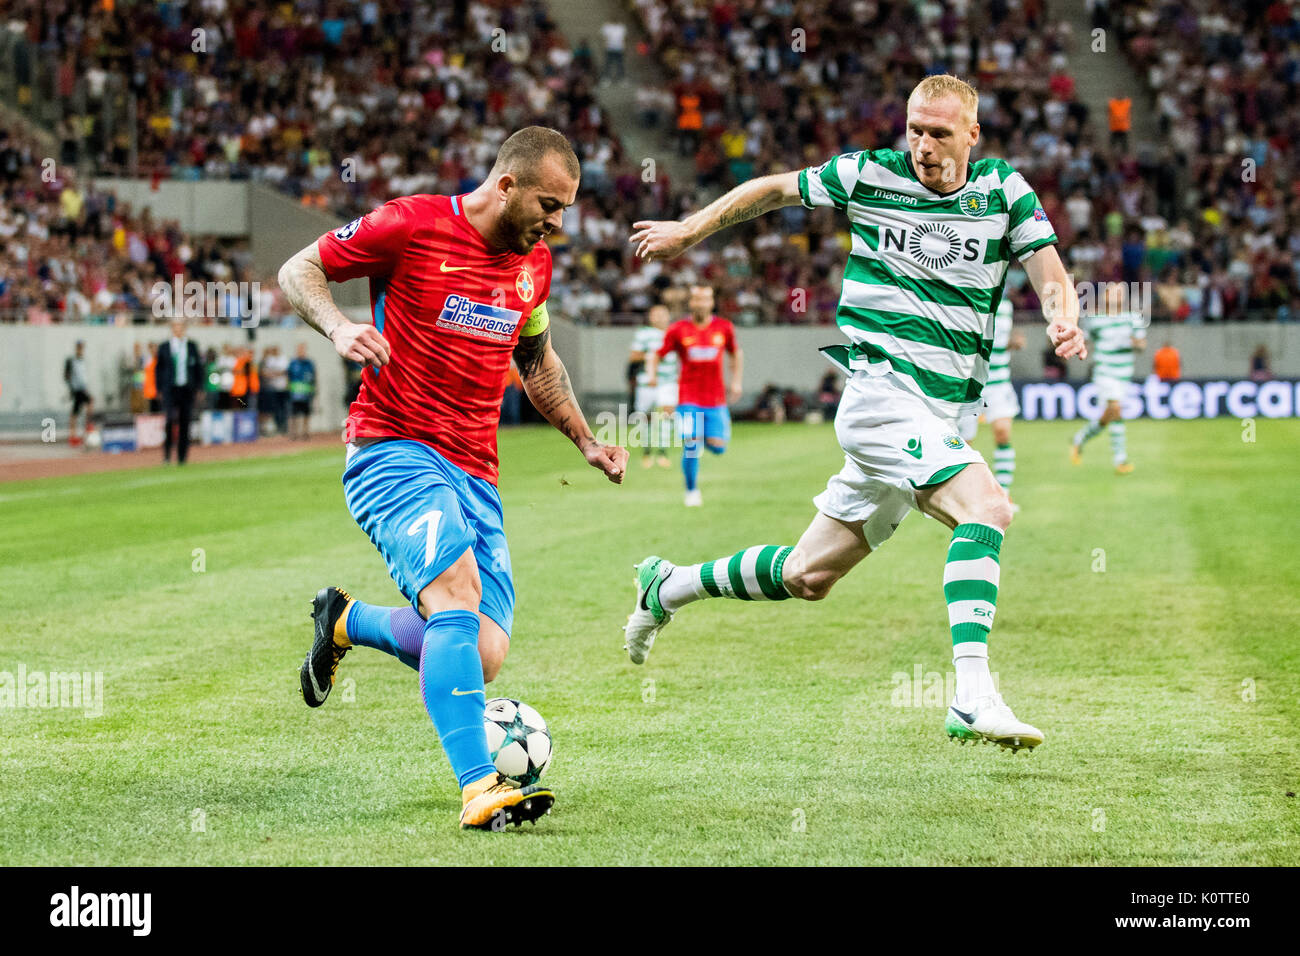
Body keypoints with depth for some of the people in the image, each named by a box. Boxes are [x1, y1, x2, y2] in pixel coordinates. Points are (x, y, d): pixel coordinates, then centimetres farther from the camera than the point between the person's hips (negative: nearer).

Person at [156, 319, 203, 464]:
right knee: (170, 419, -16)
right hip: (170, 389, -2)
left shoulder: (192, 346, 10)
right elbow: (159, 368, 9)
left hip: (187, 389, 2)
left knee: (185, 422, 2)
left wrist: (198, 387, 6)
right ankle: (167, 454, -9)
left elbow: (198, 367, 13)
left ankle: (182, 457, 8)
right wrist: (159, 388, 3)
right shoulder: (164, 347, 6)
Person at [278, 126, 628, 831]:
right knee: (458, 589, -30)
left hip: (474, 474, 6)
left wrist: (585, 440, 20)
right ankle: (478, 787, -34)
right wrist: (339, 328, -20)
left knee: (482, 660, -5)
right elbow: (298, 270, -1)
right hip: (394, 450, -6)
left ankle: (345, 622, 23)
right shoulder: (411, 225, -9)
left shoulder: (534, 264, 11)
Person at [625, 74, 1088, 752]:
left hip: (940, 414, 5)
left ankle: (666, 589, 35)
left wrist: (1063, 321, -21)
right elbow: (774, 189, 15)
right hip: (880, 385, -5)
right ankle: (972, 697, -35)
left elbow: (1050, 274, 1)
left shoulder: (1005, 190, 5)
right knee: (986, 509, -29)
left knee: (809, 576, 12)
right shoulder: (870, 175, -1)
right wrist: (688, 232, 19)